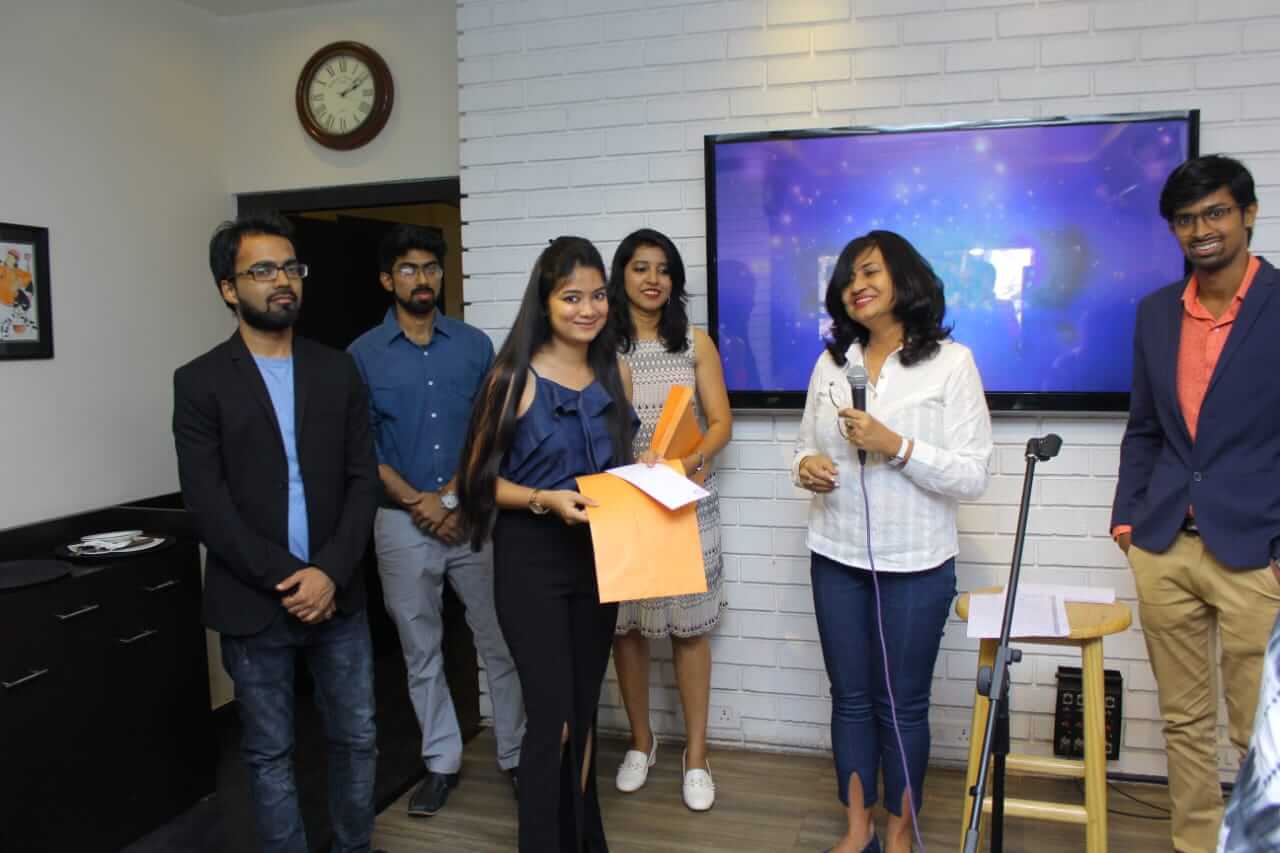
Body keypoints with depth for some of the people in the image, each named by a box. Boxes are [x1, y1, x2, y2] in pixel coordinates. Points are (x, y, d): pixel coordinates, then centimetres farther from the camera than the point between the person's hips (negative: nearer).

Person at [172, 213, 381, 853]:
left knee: (356, 740, 12)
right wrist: (285, 579, -14)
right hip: (253, 605, -2)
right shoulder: (200, 381, -2)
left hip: (336, 595, 3)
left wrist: (330, 572, -11)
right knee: (270, 753, 11)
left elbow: (363, 481, 1)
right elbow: (208, 503, -9)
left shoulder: (337, 371, 6)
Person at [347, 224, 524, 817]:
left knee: (500, 642, 6)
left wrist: (454, 496, -10)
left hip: (475, 516, 0)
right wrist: (416, 502, -12)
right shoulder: (363, 354, 1)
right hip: (403, 522, 0)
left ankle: (516, 754, 22)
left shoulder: (474, 344, 3)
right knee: (421, 650, 11)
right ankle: (441, 762, 26)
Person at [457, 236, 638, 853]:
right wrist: (545, 500, -24)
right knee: (552, 719, -6)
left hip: (596, 556, 5)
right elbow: (480, 476, -10)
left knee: (583, 712, 17)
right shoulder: (516, 377, -12)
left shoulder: (616, 373, 4)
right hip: (531, 560, -5)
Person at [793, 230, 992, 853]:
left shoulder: (951, 362, -6)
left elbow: (972, 475, -10)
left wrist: (897, 446, -21)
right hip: (837, 558, 4)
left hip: (915, 565, -3)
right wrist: (804, 467, -10)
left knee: (902, 703, 8)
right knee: (850, 697, 13)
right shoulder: (831, 363, 7)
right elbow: (805, 447, 12)